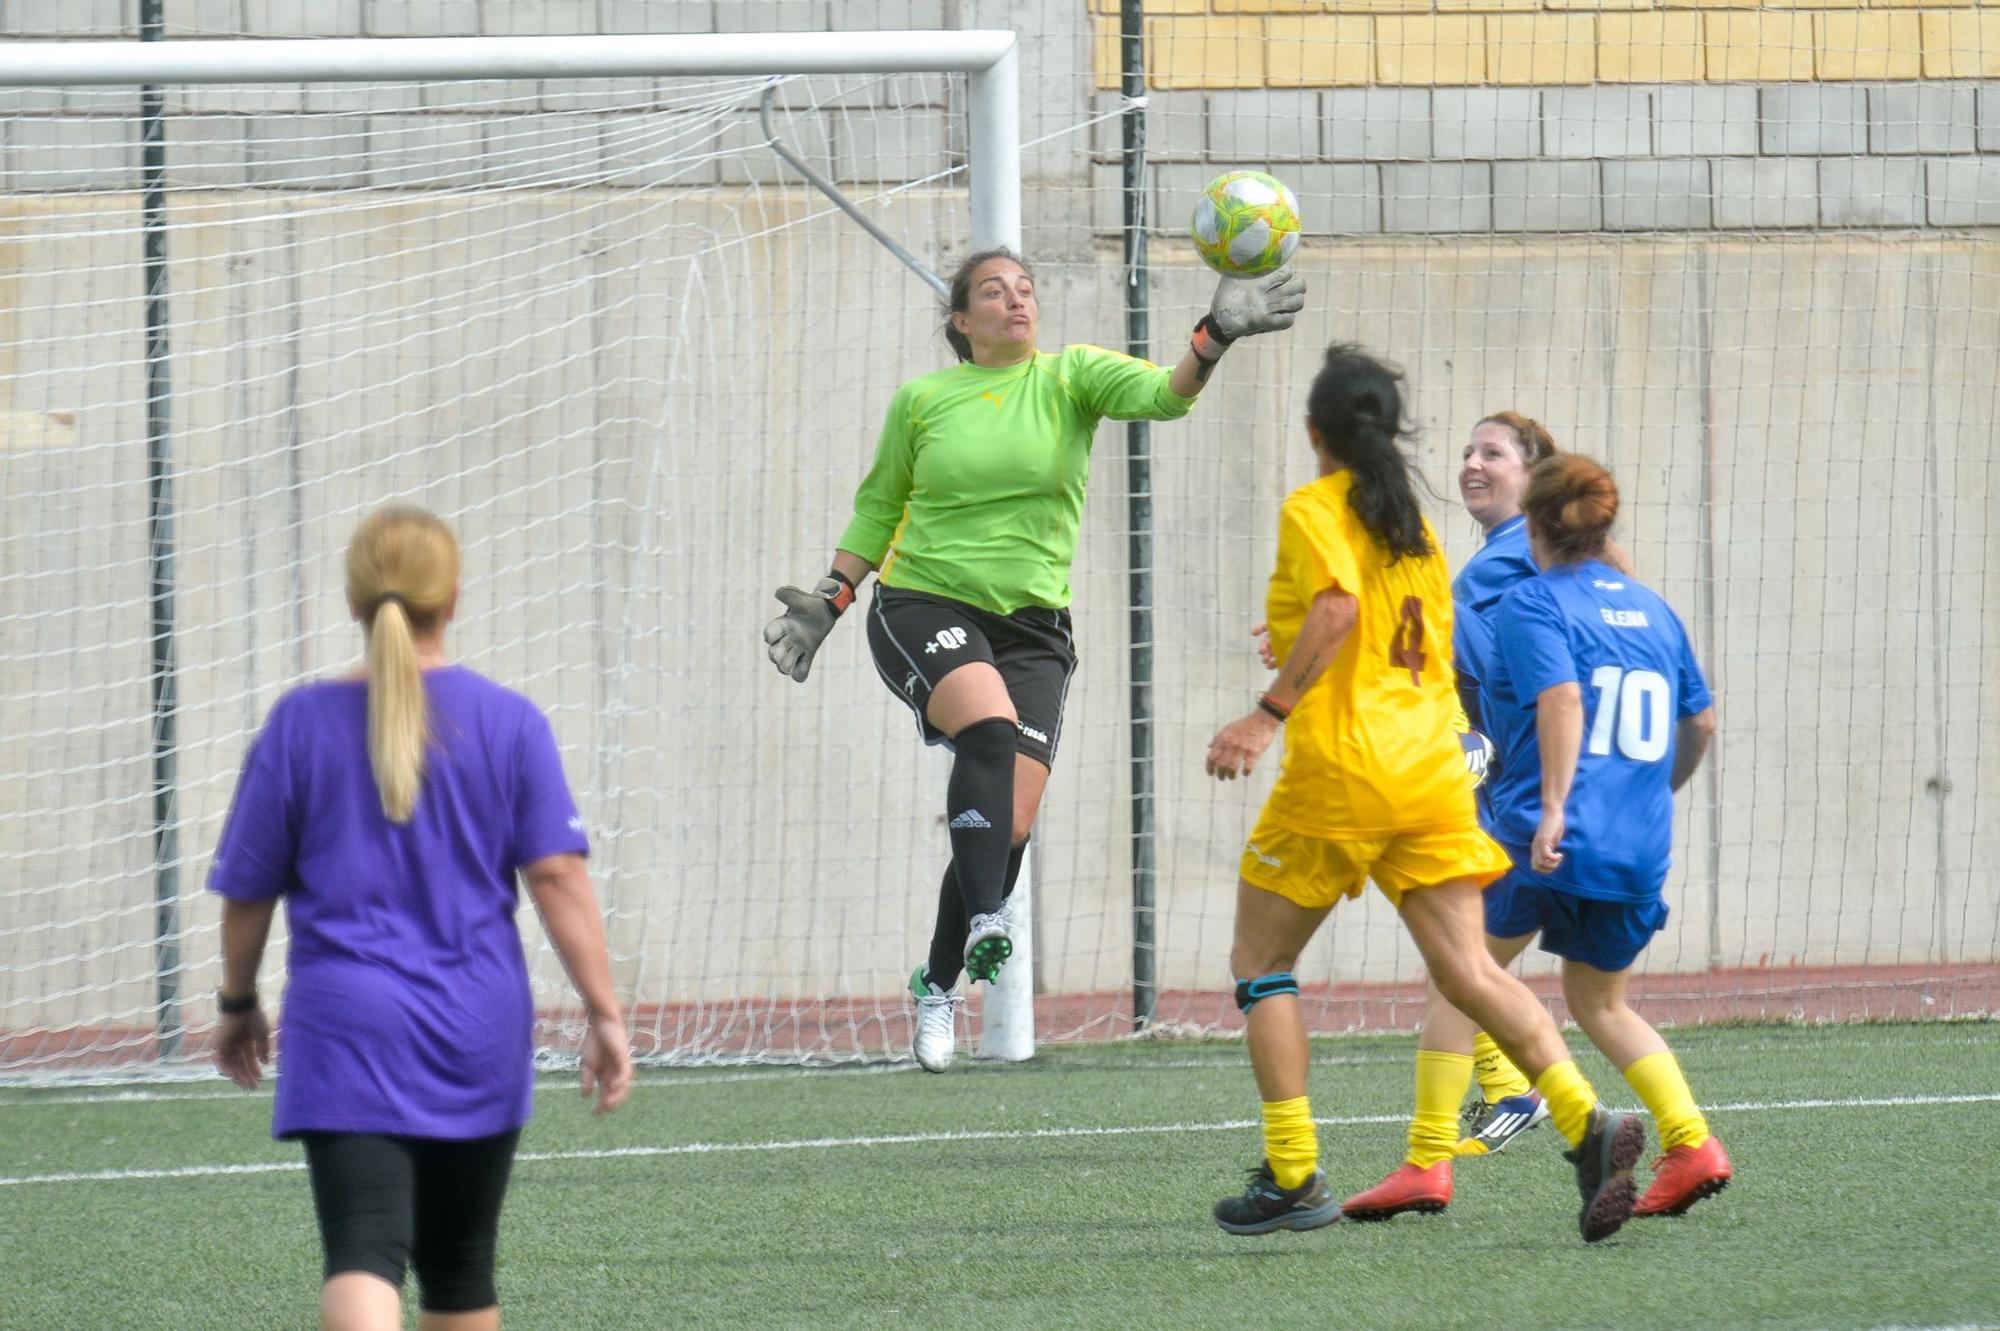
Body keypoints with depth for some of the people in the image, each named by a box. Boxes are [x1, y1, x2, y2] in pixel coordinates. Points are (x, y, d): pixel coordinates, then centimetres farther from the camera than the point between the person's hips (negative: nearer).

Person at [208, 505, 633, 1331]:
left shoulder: (301, 724, 0)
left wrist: (238, 1003, 21)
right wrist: (604, 1013, -3)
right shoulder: (509, 723, 1)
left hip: (346, 1024, -2)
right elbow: (558, 874, -6)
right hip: (477, 1031, 2)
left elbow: (247, 891, 5)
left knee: (364, 1258, -14)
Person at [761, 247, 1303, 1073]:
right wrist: (829, 599, 9)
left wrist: (1216, 334, -33)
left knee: (1011, 825, -5)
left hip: (1030, 624, 2)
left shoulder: (1069, 378, 2)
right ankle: (985, 918, -39)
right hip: (922, 606, -2)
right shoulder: (921, 401, 4)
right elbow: (878, 507, 16)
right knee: (991, 724, -33)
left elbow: (1162, 396, -16)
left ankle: (938, 984, 14)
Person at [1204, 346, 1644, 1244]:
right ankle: (1586, 1122, -24)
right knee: (1468, 970, -2)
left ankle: (1293, 1177, 4)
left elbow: (1337, 605, -22)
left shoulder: (1313, 510, -3)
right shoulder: (1414, 524, 18)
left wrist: (1270, 712, -24)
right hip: (1432, 766, 6)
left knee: (1260, 963, 10)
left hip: (1342, 766, -6)